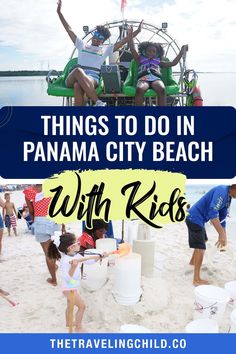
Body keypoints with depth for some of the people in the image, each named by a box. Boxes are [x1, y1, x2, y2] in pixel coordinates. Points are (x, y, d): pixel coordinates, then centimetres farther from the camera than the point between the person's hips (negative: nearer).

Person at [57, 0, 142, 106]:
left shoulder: (106, 49, 25)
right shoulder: (82, 45, 28)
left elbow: (122, 42, 21)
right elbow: (69, 29, 27)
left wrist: (136, 32, 15)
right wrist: (59, 12, 26)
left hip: (92, 78, -1)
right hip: (73, 78, 1)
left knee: (78, 85, -39)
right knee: (78, 70, -39)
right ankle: (98, 102, -44)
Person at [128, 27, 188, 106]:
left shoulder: (158, 61, 37)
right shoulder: (140, 59, 34)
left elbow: (173, 63, 32)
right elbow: (132, 49, 22)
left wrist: (182, 52, 28)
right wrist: (130, 36, 12)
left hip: (156, 78, 1)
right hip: (143, 78, -1)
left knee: (162, 89, -37)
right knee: (139, 89, -40)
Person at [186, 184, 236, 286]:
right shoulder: (222, 191, -24)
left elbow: (222, 217, 15)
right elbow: (212, 213, -35)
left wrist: (223, 236, 13)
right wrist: (222, 234, -38)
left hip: (198, 219, 11)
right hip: (195, 219, -11)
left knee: (203, 240, 30)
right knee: (200, 248, -12)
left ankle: (192, 261, 51)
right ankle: (196, 279, -5)